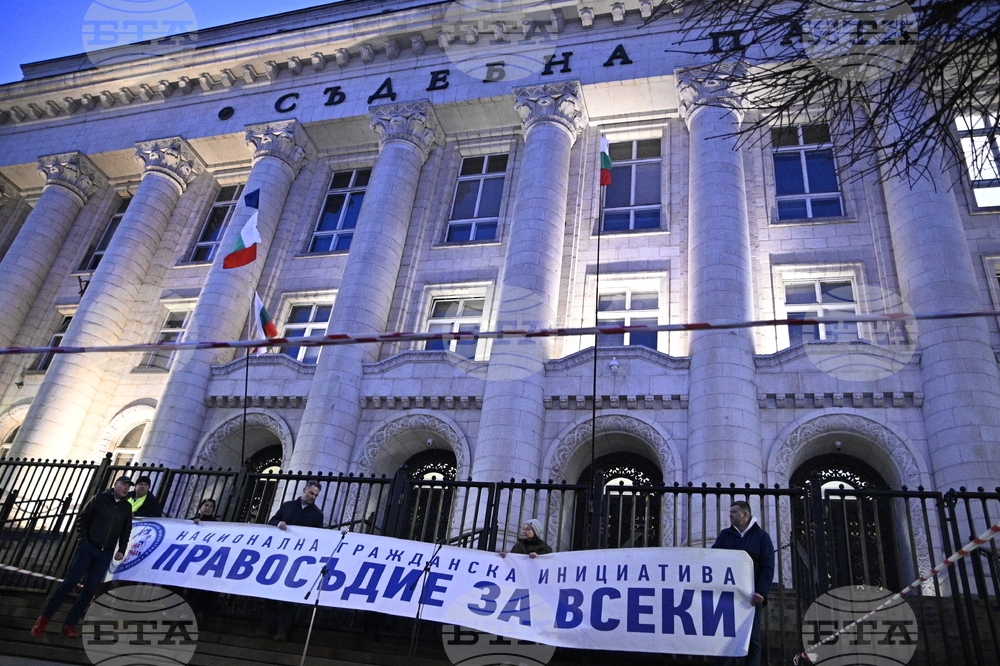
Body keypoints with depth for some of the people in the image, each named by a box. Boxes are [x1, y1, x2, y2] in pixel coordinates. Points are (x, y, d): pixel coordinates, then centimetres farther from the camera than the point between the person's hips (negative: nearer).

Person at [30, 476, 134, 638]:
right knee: (70, 582, -7)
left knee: (90, 589, 0)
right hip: (88, 548, -3)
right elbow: (82, 519, 2)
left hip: (106, 554, 3)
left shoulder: (127, 507, 8)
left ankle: (69, 624, 6)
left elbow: (126, 531, 12)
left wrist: (121, 550, 3)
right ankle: (44, 620, 4)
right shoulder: (99, 499, 0)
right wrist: (84, 540, -7)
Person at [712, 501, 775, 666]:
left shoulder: (761, 536, 5)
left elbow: (768, 567, -3)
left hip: (752, 596, -2)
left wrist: (761, 592, -16)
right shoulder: (725, 535, 12)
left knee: (752, 638, 0)